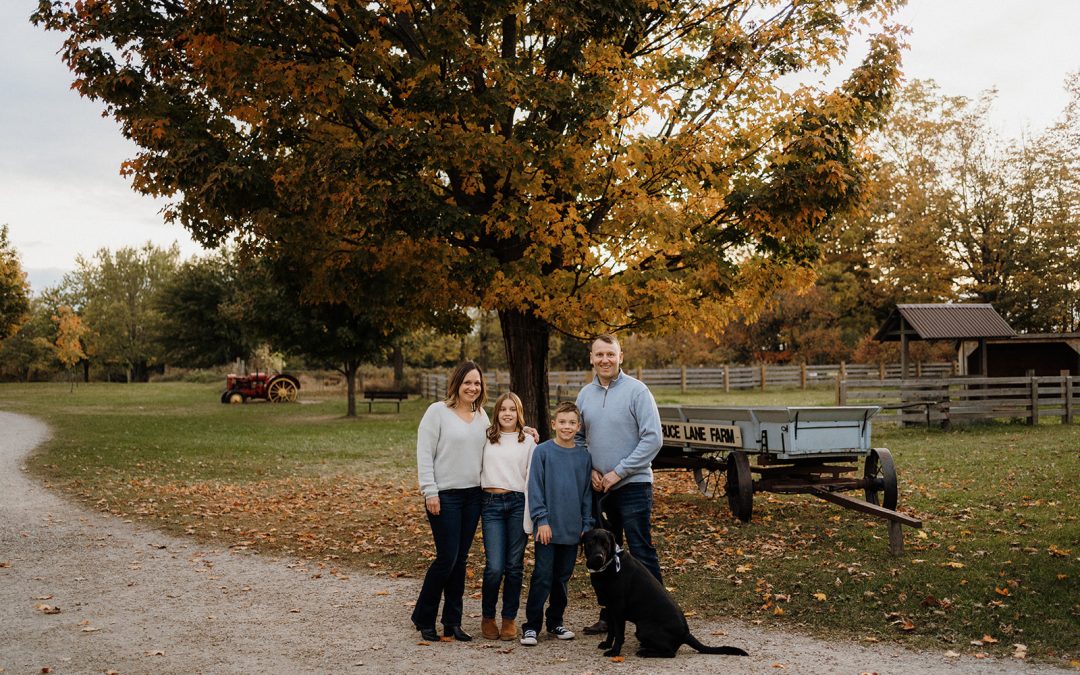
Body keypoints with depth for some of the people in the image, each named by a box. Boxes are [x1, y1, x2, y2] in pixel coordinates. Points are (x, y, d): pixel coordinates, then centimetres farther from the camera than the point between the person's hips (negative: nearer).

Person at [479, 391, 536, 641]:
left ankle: (509, 618, 15)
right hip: (491, 502, 0)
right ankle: (487, 617, 12)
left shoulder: (528, 441, 8)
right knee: (495, 566, -7)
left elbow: (532, 475, 6)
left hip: (518, 502, 0)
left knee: (515, 564, 3)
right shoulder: (486, 438, 10)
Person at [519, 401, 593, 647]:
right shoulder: (542, 452, -5)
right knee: (542, 577, -4)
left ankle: (556, 622, 24)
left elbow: (587, 493, 10)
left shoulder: (584, 456, 5)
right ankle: (531, 625, 3)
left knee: (562, 577, 12)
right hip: (548, 527, -4)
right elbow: (535, 488, -6)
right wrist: (542, 519, -12)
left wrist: (587, 525, 6)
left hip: (573, 529, 4)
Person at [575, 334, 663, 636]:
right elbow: (578, 437, 17)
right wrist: (590, 469, 1)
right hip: (599, 487, 6)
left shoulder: (636, 390, -9)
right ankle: (609, 615, 23)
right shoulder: (585, 394, 8)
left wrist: (619, 472, -14)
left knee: (641, 553, -7)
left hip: (633, 485, -6)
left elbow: (653, 438, -14)